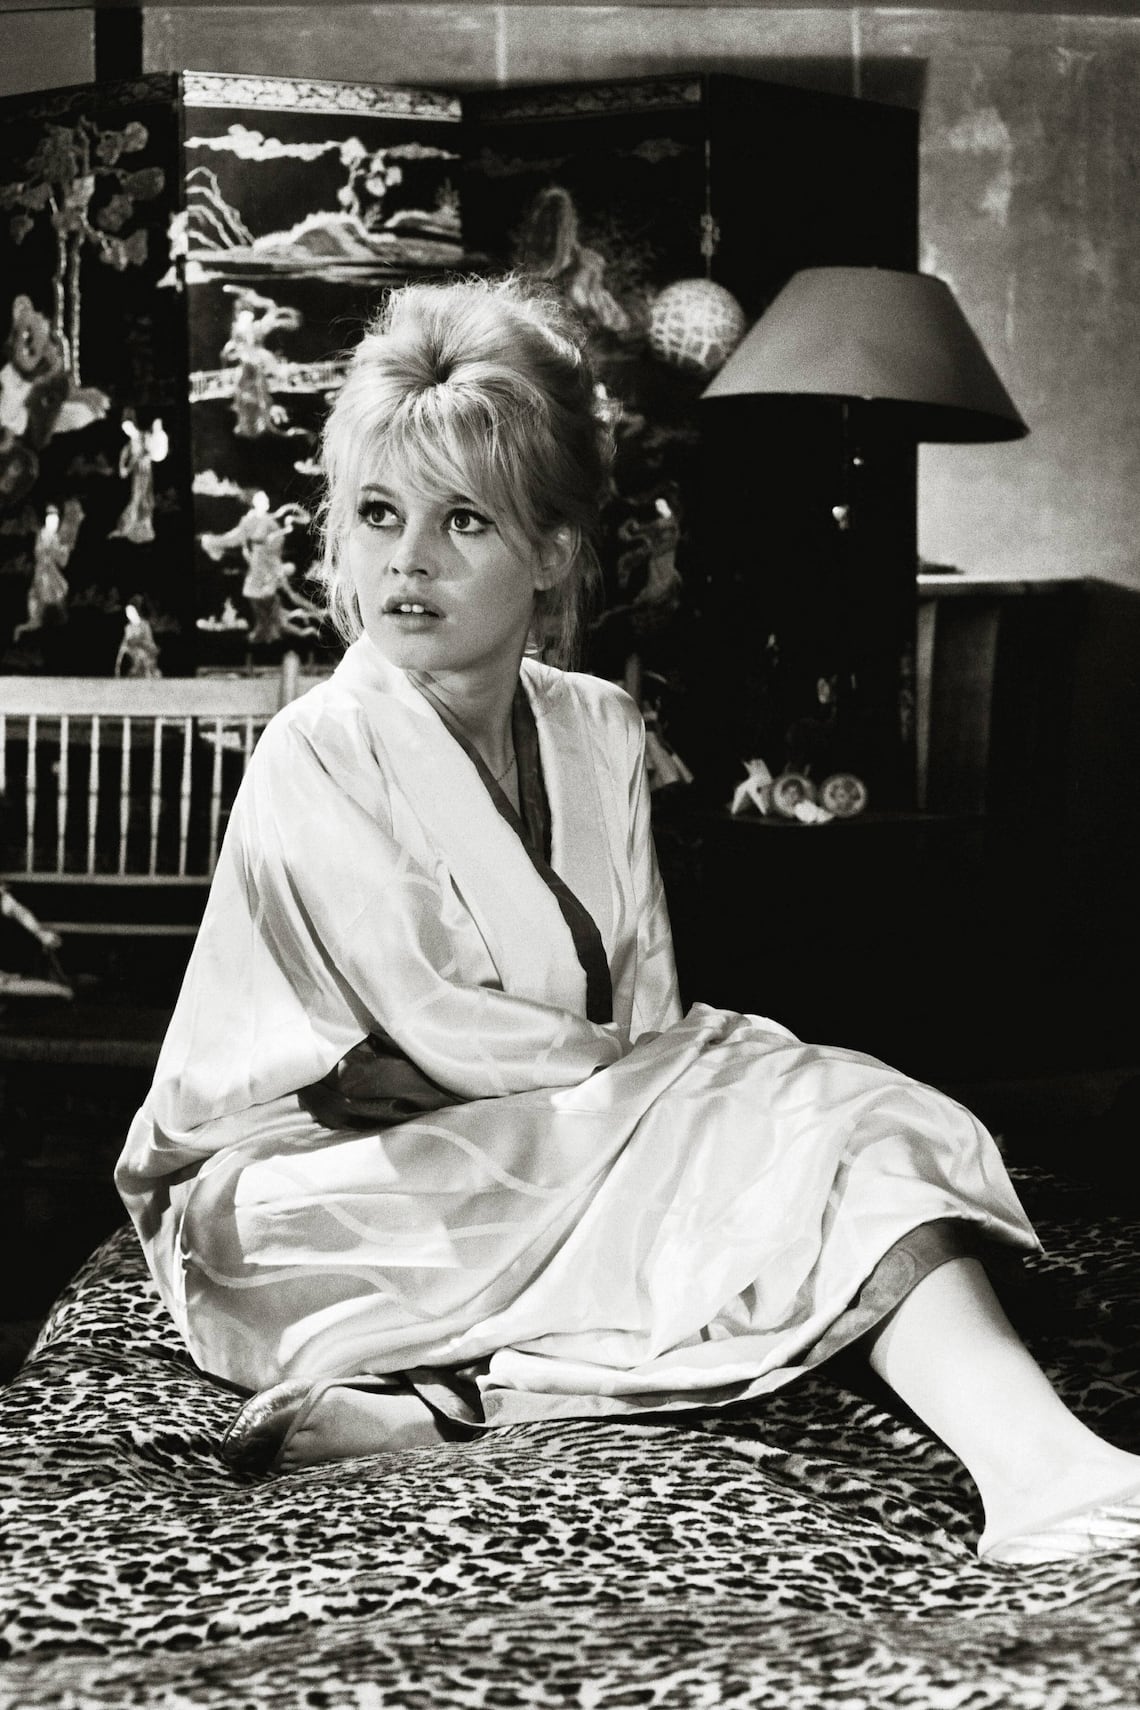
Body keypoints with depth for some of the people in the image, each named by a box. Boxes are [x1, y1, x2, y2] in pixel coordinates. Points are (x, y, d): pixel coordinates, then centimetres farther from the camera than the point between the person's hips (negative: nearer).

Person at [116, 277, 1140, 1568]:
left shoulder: (598, 732, 6)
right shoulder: (316, 757, -12)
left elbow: (645, 996, 6)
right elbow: (438, 1030, -16)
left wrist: (675, 1067, -14)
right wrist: (642, 1069, -8)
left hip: (558, 1144, 5)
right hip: (305, 1187, -4)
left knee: (845, 1128, -20)